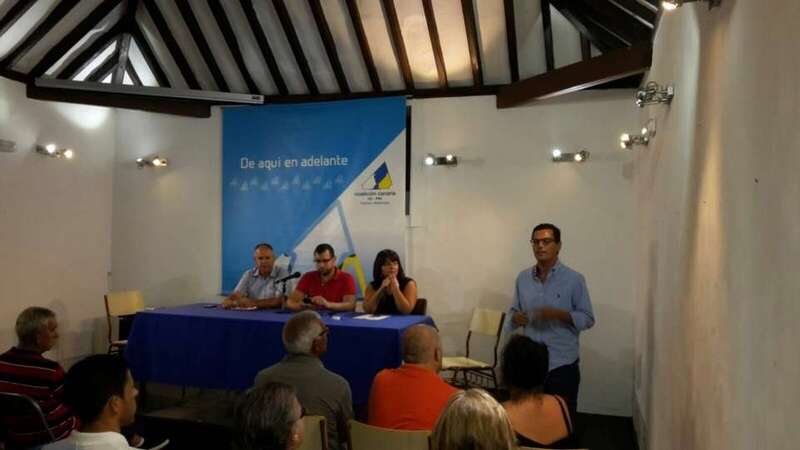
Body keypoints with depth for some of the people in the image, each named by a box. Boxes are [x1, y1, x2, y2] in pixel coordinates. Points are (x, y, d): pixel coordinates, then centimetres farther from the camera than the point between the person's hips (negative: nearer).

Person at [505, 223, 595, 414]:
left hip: (562, 365, -3)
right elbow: (514, 311, 13)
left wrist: (559, 314, -21)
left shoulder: (574, 279, -6)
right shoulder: (523, 278, 5)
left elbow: (588, 319, -5)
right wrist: (515, 318, -10)